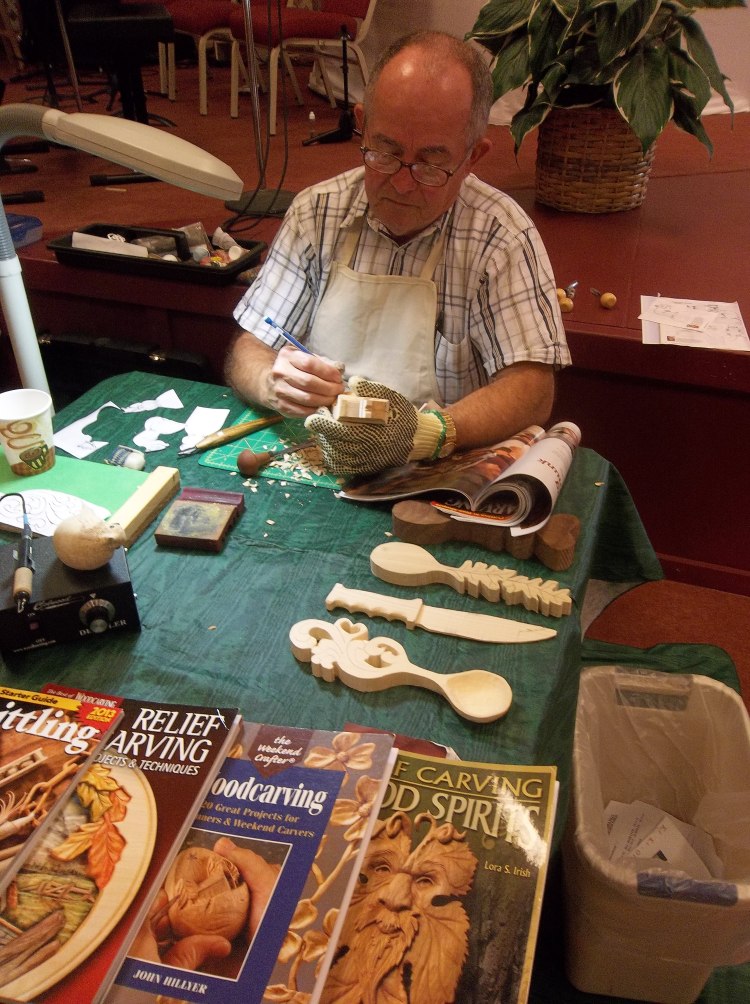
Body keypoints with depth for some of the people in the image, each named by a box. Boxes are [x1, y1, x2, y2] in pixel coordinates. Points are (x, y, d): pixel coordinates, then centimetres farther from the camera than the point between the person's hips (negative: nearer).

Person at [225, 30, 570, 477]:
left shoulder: (503, 236, -9)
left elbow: (532, 388, -14)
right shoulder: (316, 213, 1)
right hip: (309, 467, 4)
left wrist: (426, 433, -31)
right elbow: (247, 352, 4)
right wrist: (274, 383, -20)